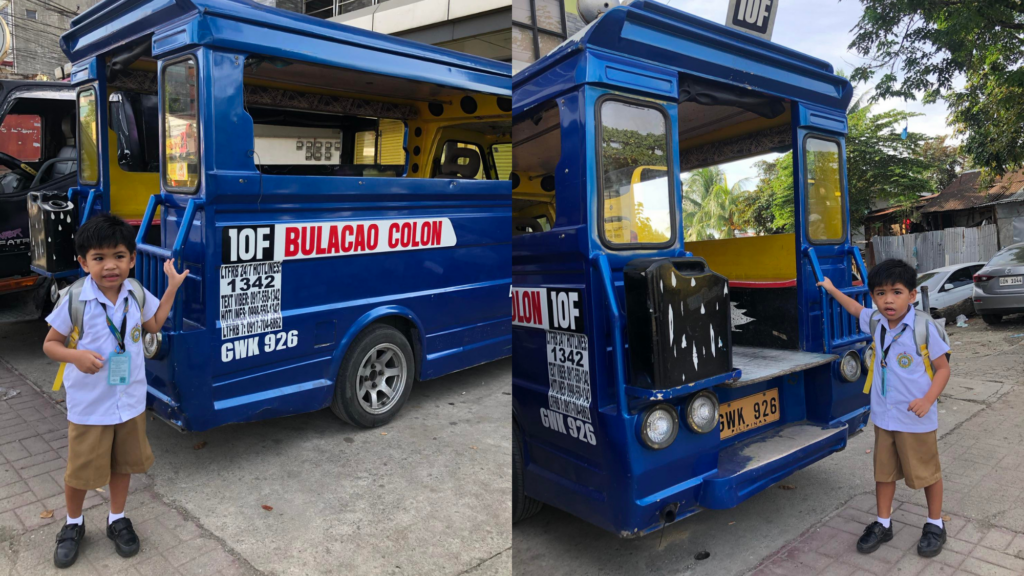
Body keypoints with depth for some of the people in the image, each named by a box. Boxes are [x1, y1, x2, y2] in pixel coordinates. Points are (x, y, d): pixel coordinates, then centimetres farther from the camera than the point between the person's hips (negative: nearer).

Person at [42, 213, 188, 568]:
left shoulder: (136, 294, -6)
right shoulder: (74, 300, -18)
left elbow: (153, 324, 13)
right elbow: (50, 344, -7)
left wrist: (172, 287, 7)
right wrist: (76, 356, -27)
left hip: (130, 401, 3)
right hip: (88, 405, -3)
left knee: (124, 463, 18)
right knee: (80, 471, 12)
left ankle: (117, 520, 39)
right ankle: (73, 524, 39)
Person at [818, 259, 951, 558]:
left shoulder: (924, 327, -17)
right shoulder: (876, 322, -3)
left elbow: (943, 368, -10)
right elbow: (856, 309, 21)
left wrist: (927, 400, -23)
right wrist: (832, 289, 28)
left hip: (917, 419, -4)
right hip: (883, 417, 5)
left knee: (926, 472, 13)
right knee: (884, 471, 15)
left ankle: (935, 525, 34)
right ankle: (883, 524, 30)